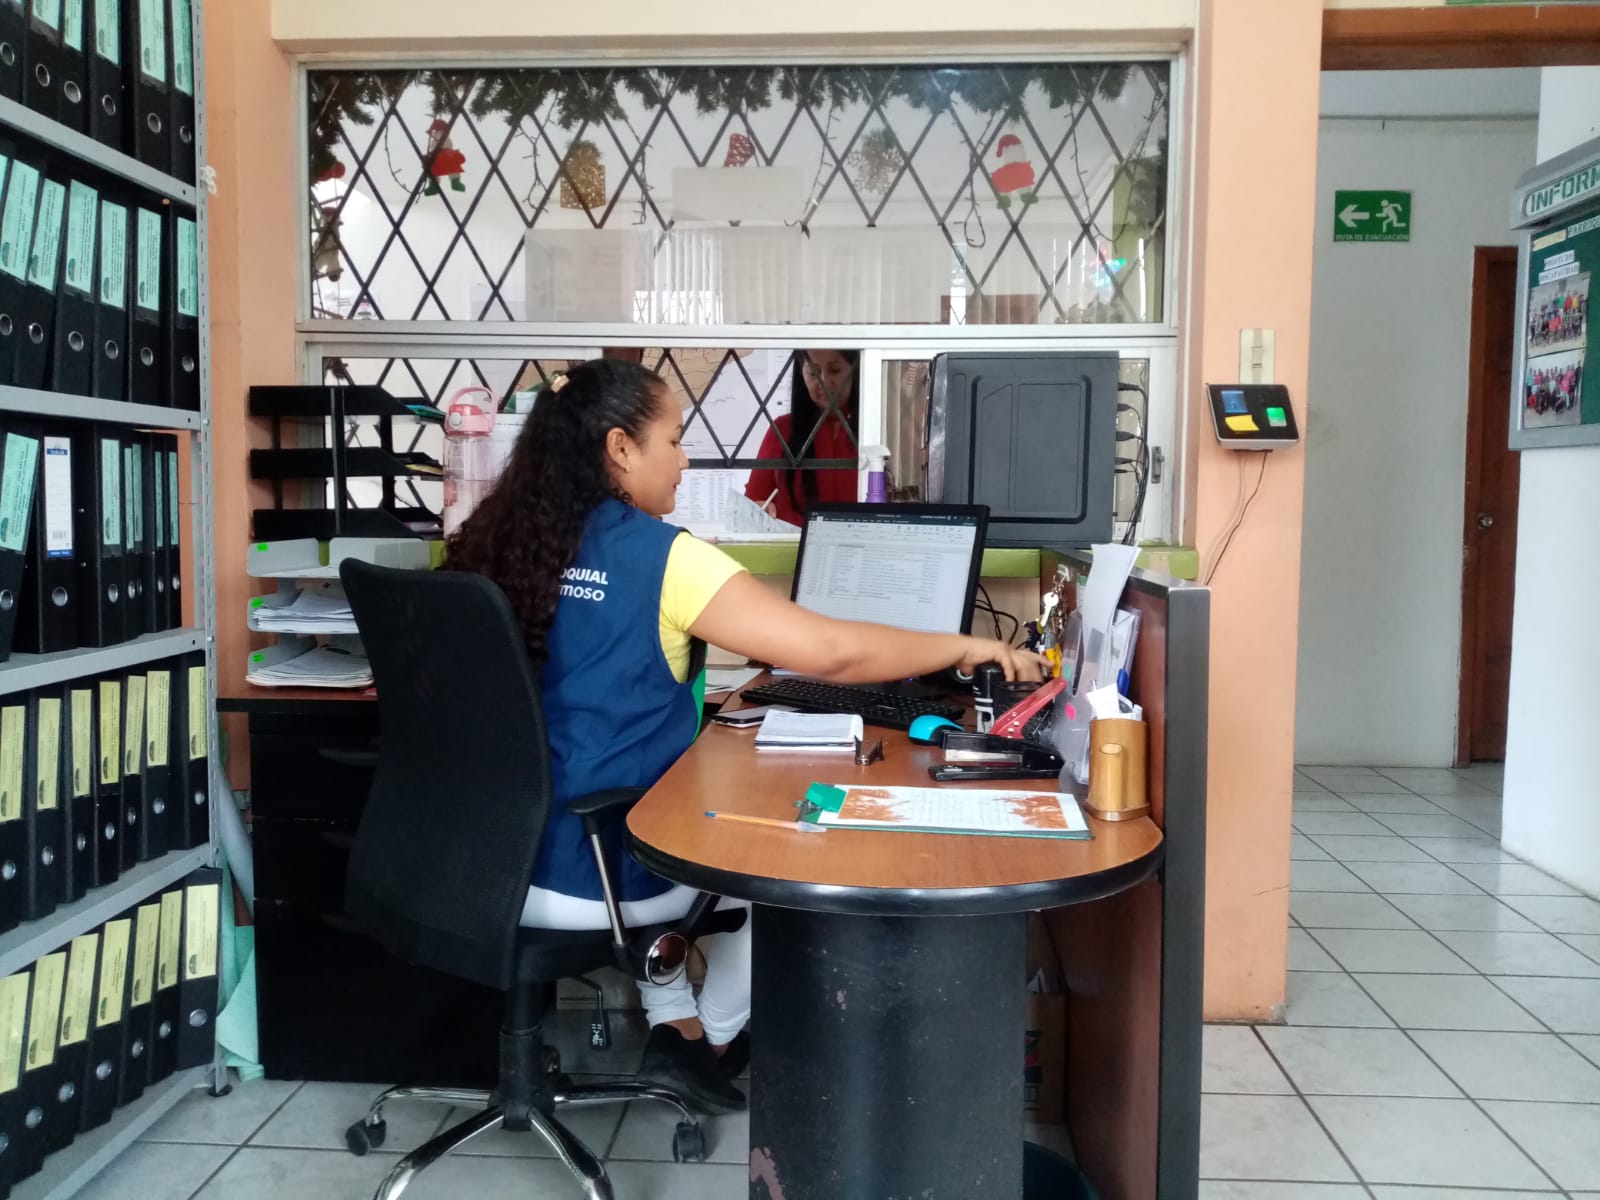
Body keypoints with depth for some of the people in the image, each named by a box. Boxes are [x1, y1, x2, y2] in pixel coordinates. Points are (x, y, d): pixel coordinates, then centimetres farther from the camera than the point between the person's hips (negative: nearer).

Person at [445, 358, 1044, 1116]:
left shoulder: (498, 543, 0)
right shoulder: (656, 554, -18)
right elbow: (831, 653, -18)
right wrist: (964, 647, -3)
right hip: (587, 877, -6)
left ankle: (675, 1027, 30)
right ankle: (717, 1038, 37)